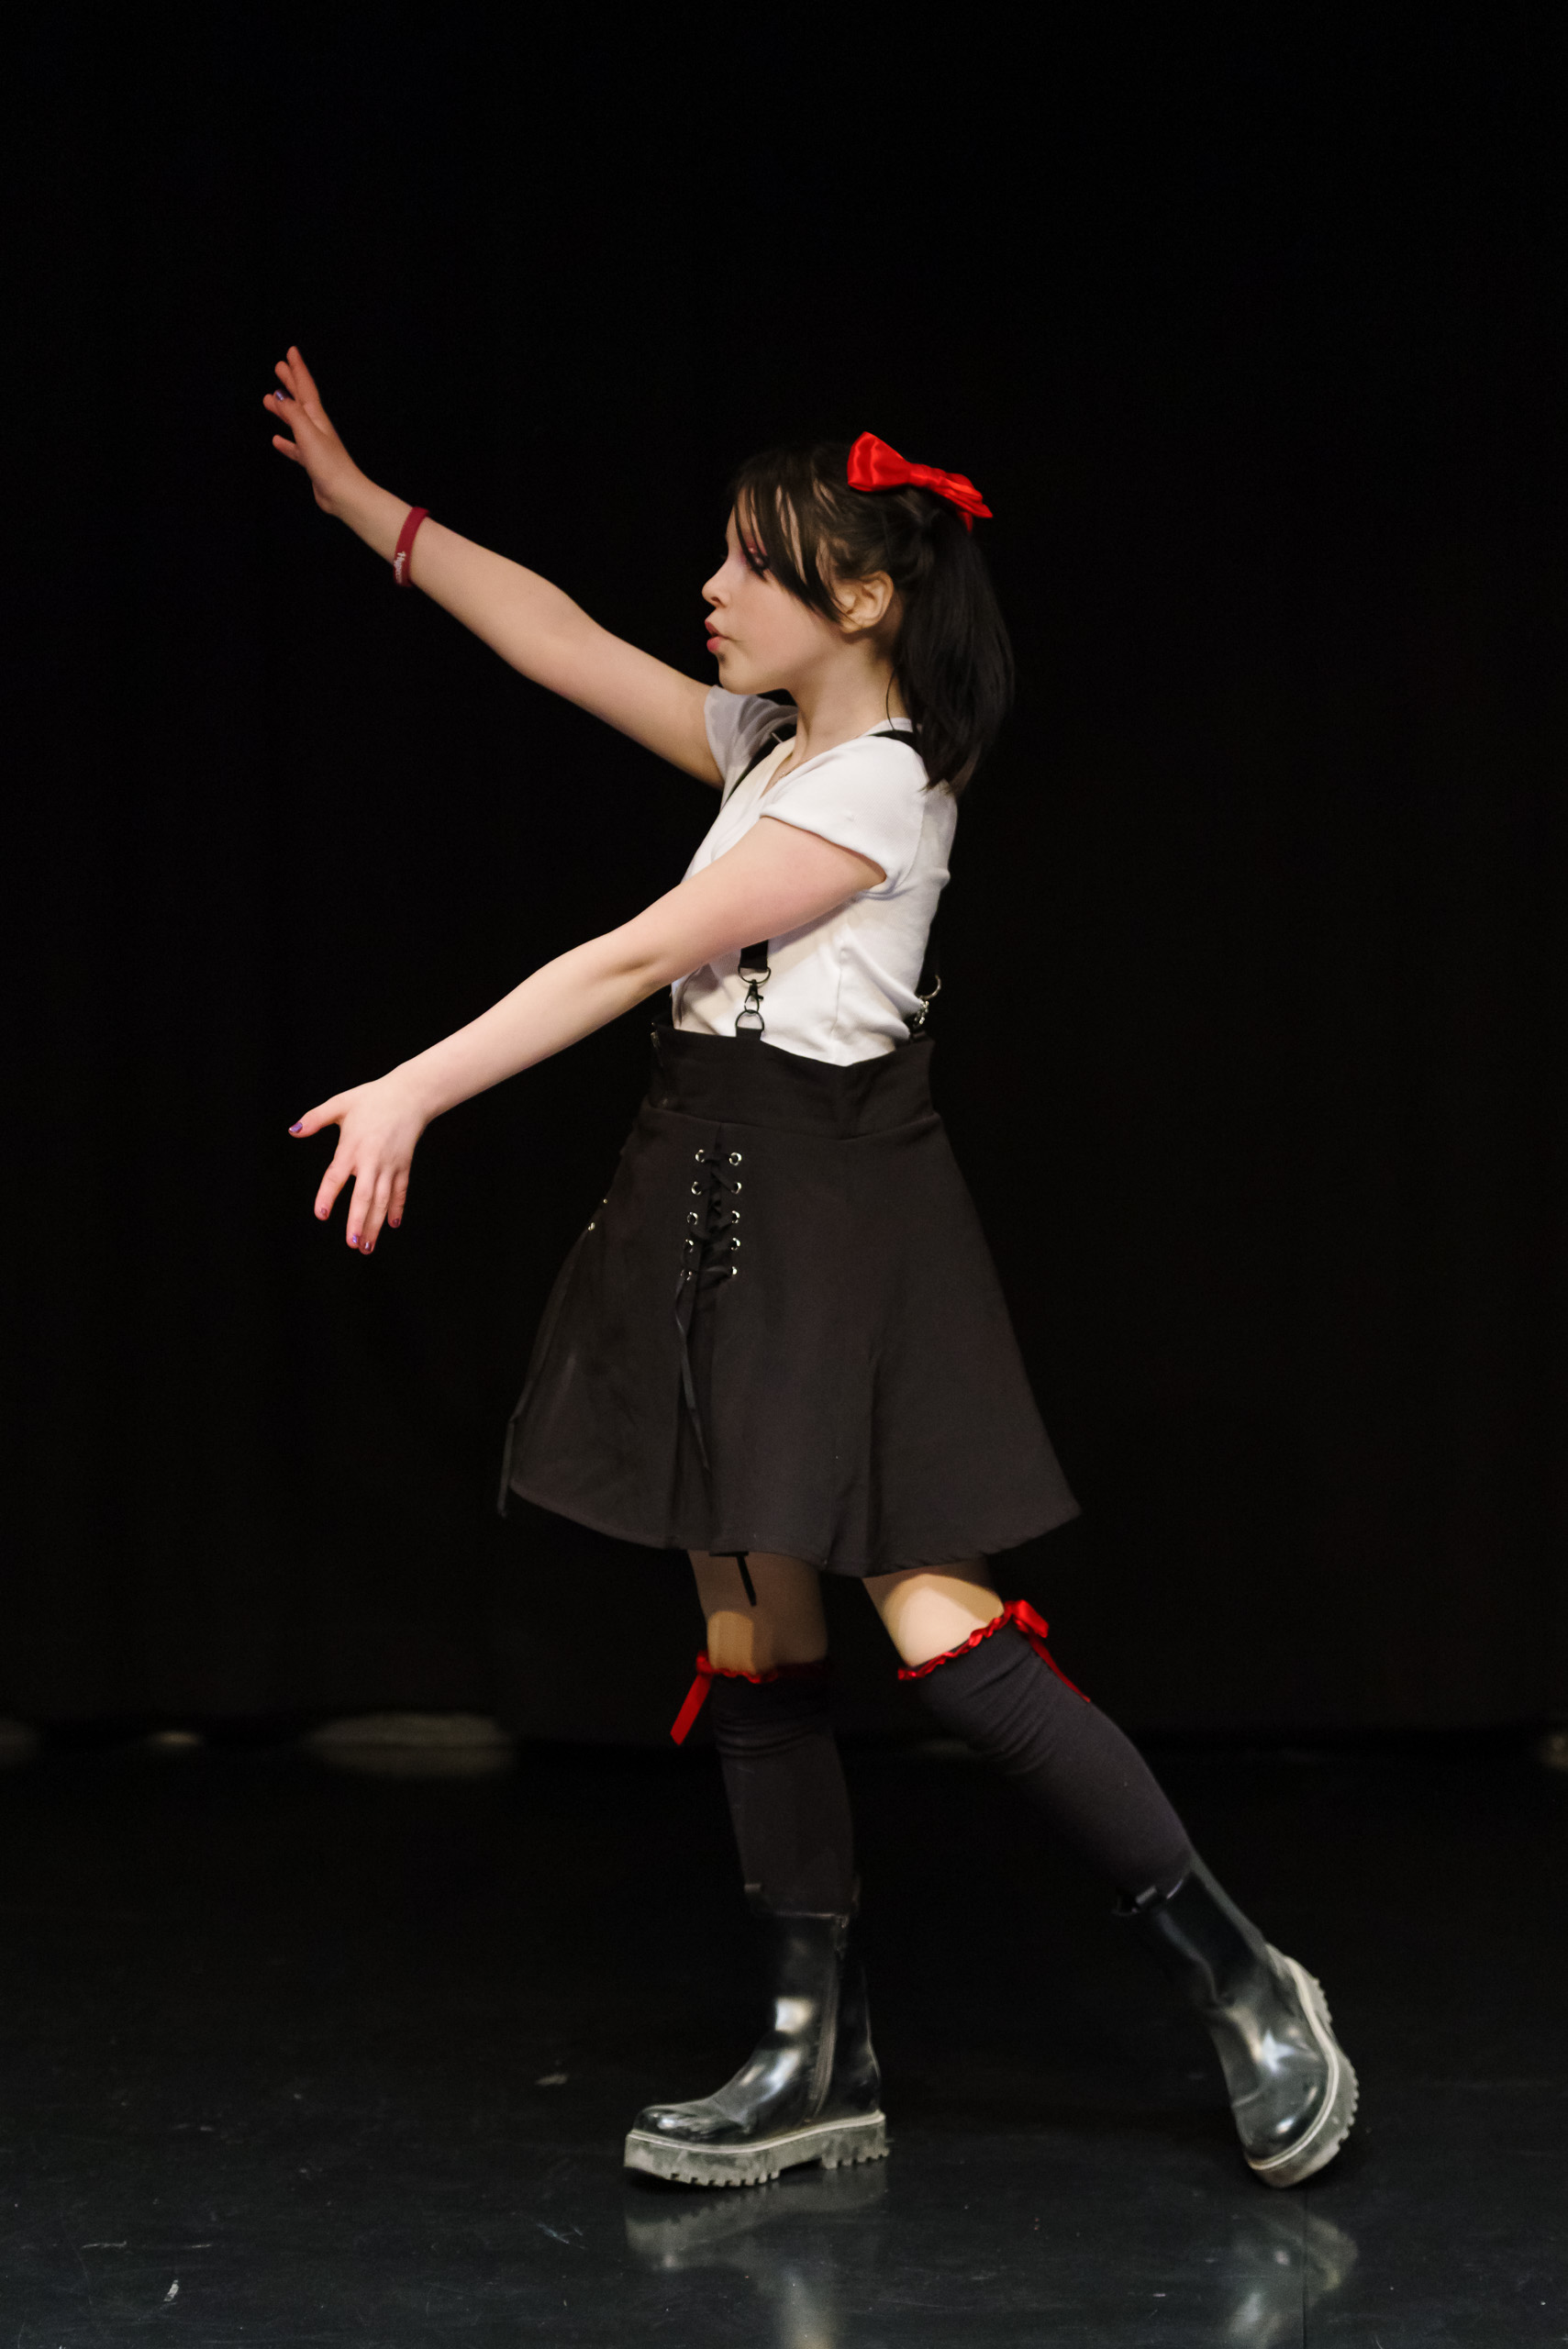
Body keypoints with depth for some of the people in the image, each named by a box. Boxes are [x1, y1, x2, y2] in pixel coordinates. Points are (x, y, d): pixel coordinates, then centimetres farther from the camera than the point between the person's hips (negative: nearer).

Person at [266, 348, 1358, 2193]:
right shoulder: (767, 744, 12)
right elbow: (559, 641, 17)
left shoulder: (877, 791, -14)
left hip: (838, 1221, -9)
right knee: (750, 1639, 7)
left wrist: (415, 1093, -19)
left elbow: (636, 958, -18)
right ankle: (818, 2060, 13)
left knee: (947, 1639, -13)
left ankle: (1238, 1983, -3)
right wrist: (358, 498, 17)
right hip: (727, 1211, 9)